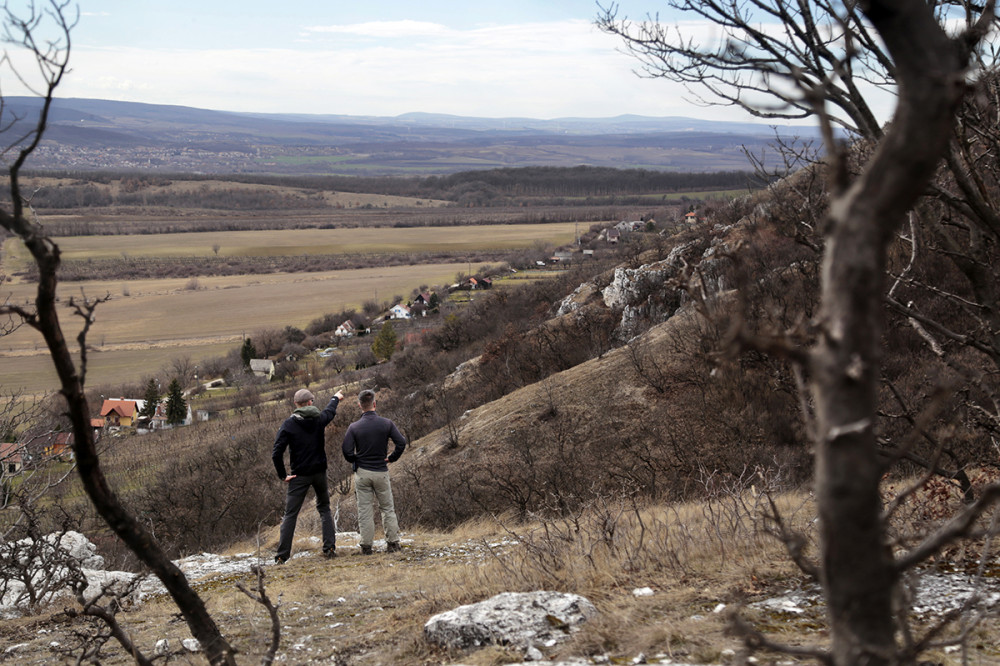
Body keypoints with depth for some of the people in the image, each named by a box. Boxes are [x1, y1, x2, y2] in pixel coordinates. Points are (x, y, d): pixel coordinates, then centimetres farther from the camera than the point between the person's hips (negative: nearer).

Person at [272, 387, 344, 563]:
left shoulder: (289, 424, -10)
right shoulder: (319, 419, -2)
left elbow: (276, 454, -16)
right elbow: (331, 411, 24)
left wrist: (283, 475, -6)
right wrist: (336, 398, 45)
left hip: (300, 476, -2)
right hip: (319, 473, 3)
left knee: (290, 514, 1)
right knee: (324, 509, 19)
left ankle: (282, 555, -1)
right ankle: (330, 547, 11)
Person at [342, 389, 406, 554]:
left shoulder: (354, 427, -8)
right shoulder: (386, 423, -5)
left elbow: (347, 451, -13)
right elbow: (401, 443, -11)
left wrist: (355, 462, 6)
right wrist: (391, 458, 3)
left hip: (362, 472, -1)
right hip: (381, 471, 1)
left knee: (365, 510, 5)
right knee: (387, 508, 12)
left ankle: (366, 546, 7)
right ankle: (393, 542, 12)